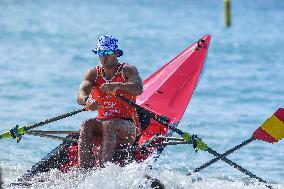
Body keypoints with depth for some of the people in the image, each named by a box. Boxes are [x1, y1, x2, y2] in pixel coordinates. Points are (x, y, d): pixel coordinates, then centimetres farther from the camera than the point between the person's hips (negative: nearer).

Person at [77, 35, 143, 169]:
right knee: (87, 126, -28)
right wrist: (87, 100, -37)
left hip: (127, 127, -3)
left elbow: (138, 89, -23)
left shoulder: (127, 71, -2)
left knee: (108, 125, -34)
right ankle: (84, 170, -41)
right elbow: (80, 96, -11)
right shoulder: (93, 73, 7)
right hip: (102, 122, 3)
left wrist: (117, 85, -42)